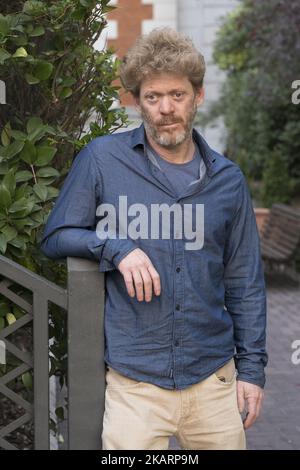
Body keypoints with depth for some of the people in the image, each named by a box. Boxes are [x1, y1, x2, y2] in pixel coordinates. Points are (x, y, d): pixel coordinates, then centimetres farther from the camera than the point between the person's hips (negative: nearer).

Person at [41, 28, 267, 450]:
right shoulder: (101, 159, -3)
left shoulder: (227, 179, 6)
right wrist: (116, 247, -15)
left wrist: (252, 367, 6)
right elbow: (55, 238, 3)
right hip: (135, 380, -3)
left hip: (214, 377, 3)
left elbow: (245, 283, 10)